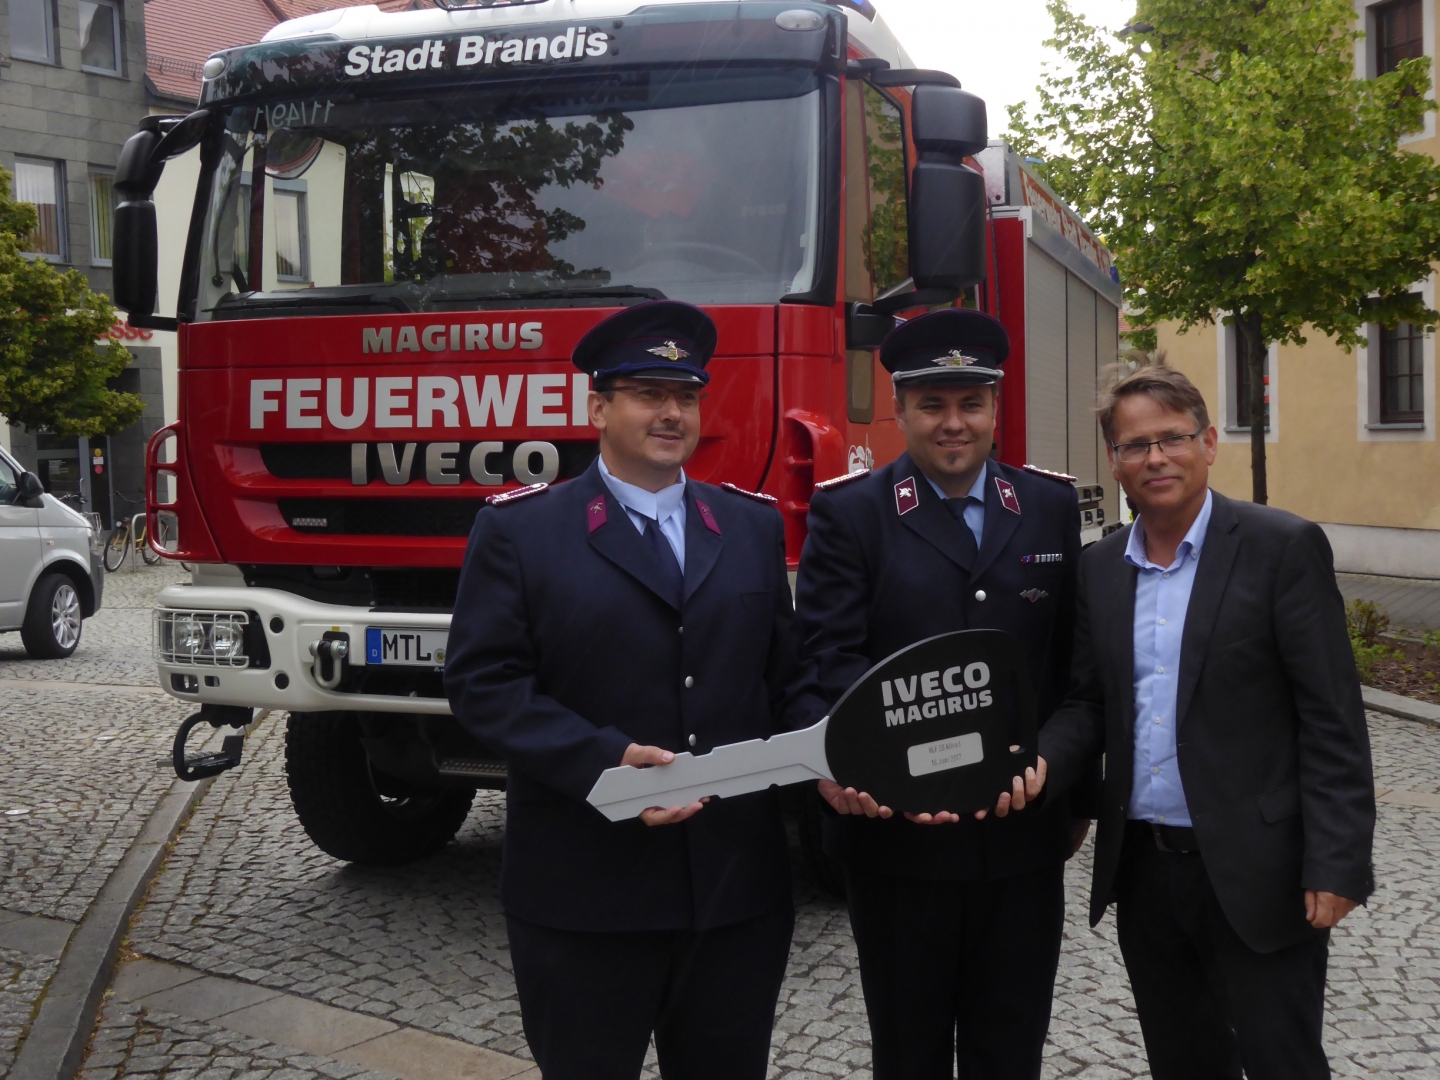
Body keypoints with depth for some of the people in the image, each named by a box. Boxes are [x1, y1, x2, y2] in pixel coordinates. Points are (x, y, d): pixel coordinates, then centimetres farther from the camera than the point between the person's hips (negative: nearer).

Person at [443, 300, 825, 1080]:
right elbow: (484, 682, -9)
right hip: (583, 892, -3)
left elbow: (789, 677, 12)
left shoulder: (754, 526, 12)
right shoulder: (518, 530, -1)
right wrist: (605, 762, -21)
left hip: (739, 884, 4)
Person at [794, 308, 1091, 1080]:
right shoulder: (847, 513, -3)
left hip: (1024, 833, 3)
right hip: (896, 834, -2)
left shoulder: (1051, 506, 6)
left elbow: (1072, 661, 9)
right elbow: (832, 660, -13)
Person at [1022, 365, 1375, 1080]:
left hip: (1253, 876, -5)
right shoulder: (1099, 568, 8)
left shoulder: (1284, 548, -8)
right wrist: (1043, 764, -9)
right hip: (1142, 868, 5)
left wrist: (1336, 865, -15)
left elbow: (1331, 718, -11)